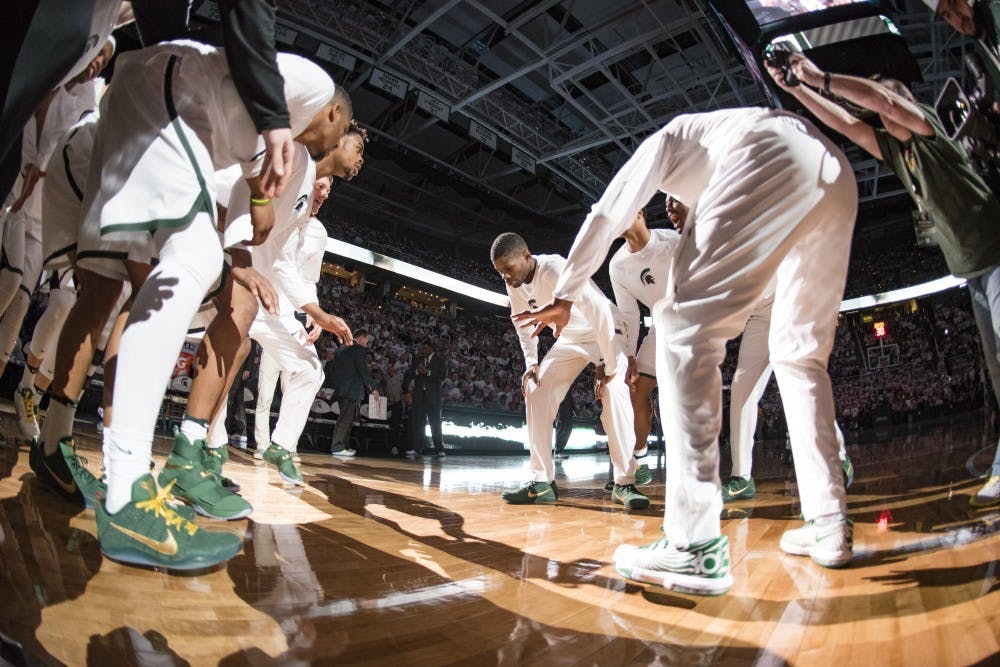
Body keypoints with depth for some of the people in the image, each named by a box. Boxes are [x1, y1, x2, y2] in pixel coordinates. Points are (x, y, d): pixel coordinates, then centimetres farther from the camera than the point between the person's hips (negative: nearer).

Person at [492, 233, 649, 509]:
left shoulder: (556, 269, -34)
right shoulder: (515, 285, -11)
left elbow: (599, 310, -38)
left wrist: (608, 365, -35)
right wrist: (531, 363, -7)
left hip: (604, 332, -6)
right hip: (569, 338, 7)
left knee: (614, 393, -28)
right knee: (536, 393, -5)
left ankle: (624, 483, -16)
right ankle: (542, 482, 0)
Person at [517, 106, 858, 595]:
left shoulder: (665, 140, 27)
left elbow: (607, 216, 18)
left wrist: (564, 296, 20)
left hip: (771, 162, -8)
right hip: (837, 175, 9)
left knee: (686, 332, -13)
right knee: (799, 355, 15)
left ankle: (695, 545, -21)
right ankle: (830, 524, 12)